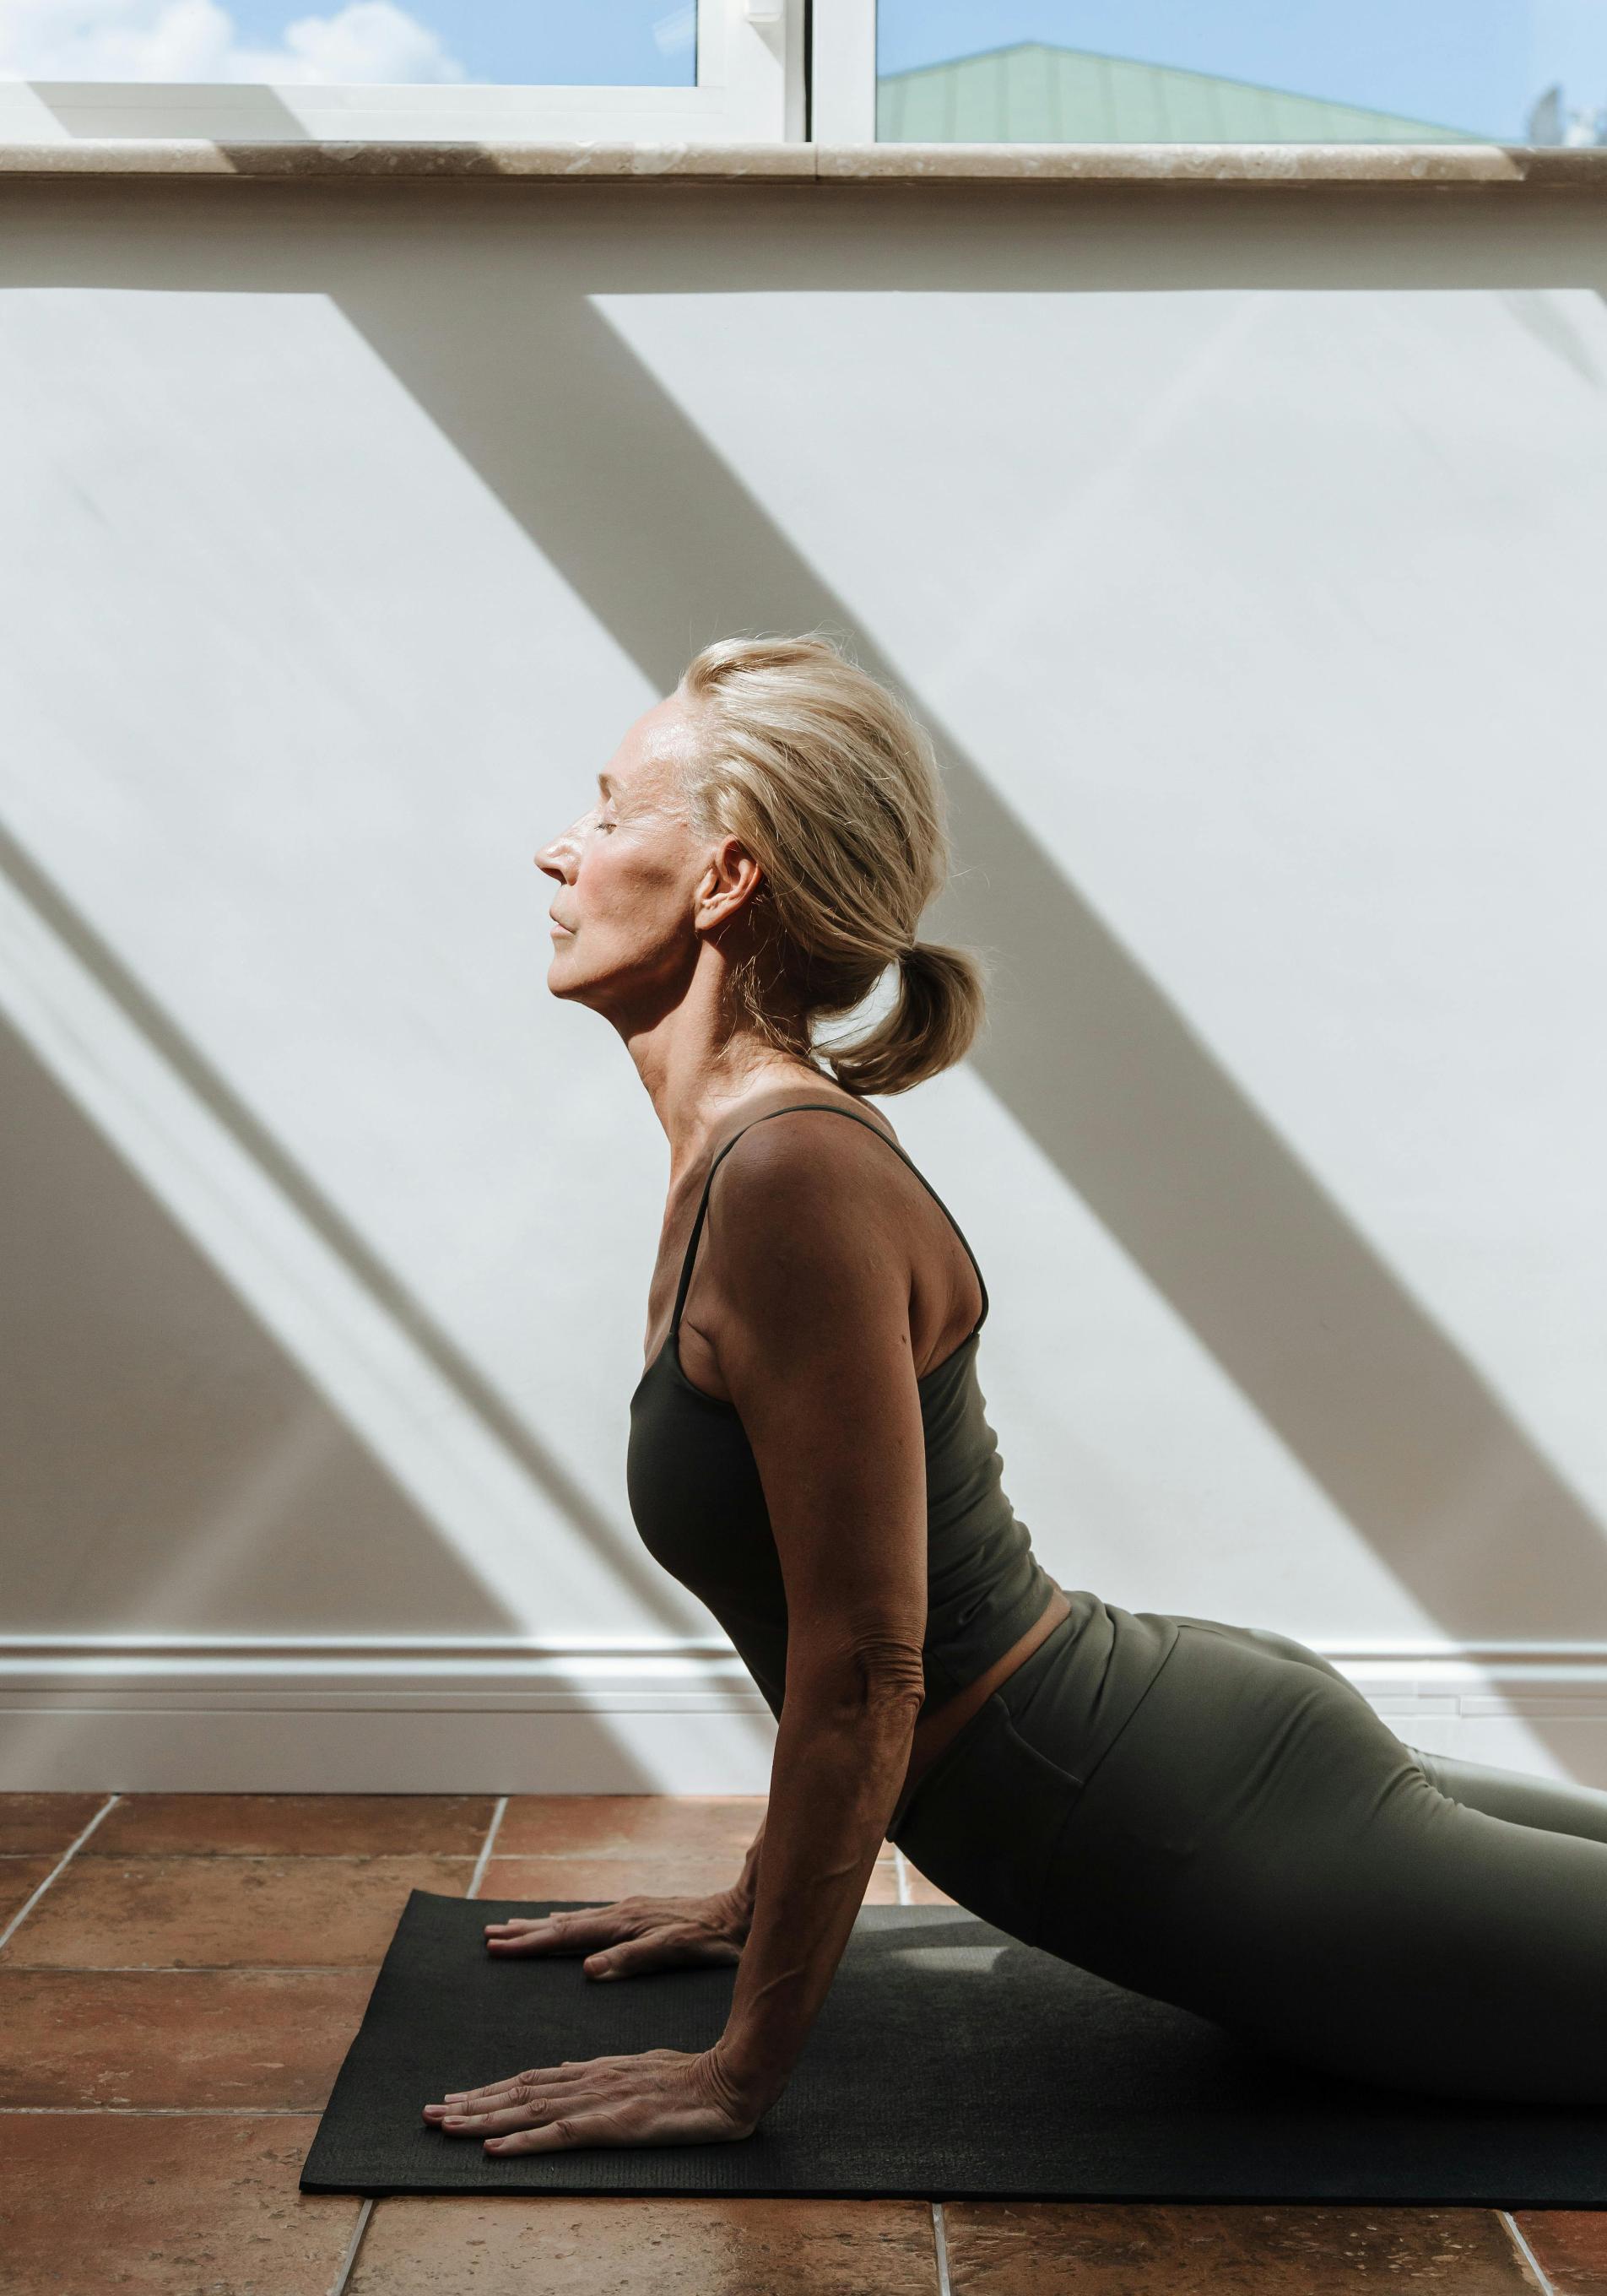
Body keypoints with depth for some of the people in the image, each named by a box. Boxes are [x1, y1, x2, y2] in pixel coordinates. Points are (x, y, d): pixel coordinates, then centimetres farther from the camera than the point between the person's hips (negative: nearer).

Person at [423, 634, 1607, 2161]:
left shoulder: (794, 1176, -26)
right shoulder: (736, 1148, 3)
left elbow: (865, 1667, -24)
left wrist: (740, 2069, -14)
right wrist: (759, 1904, 18)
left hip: (1234, 1848, -8)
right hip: (1209, 1741, 9)